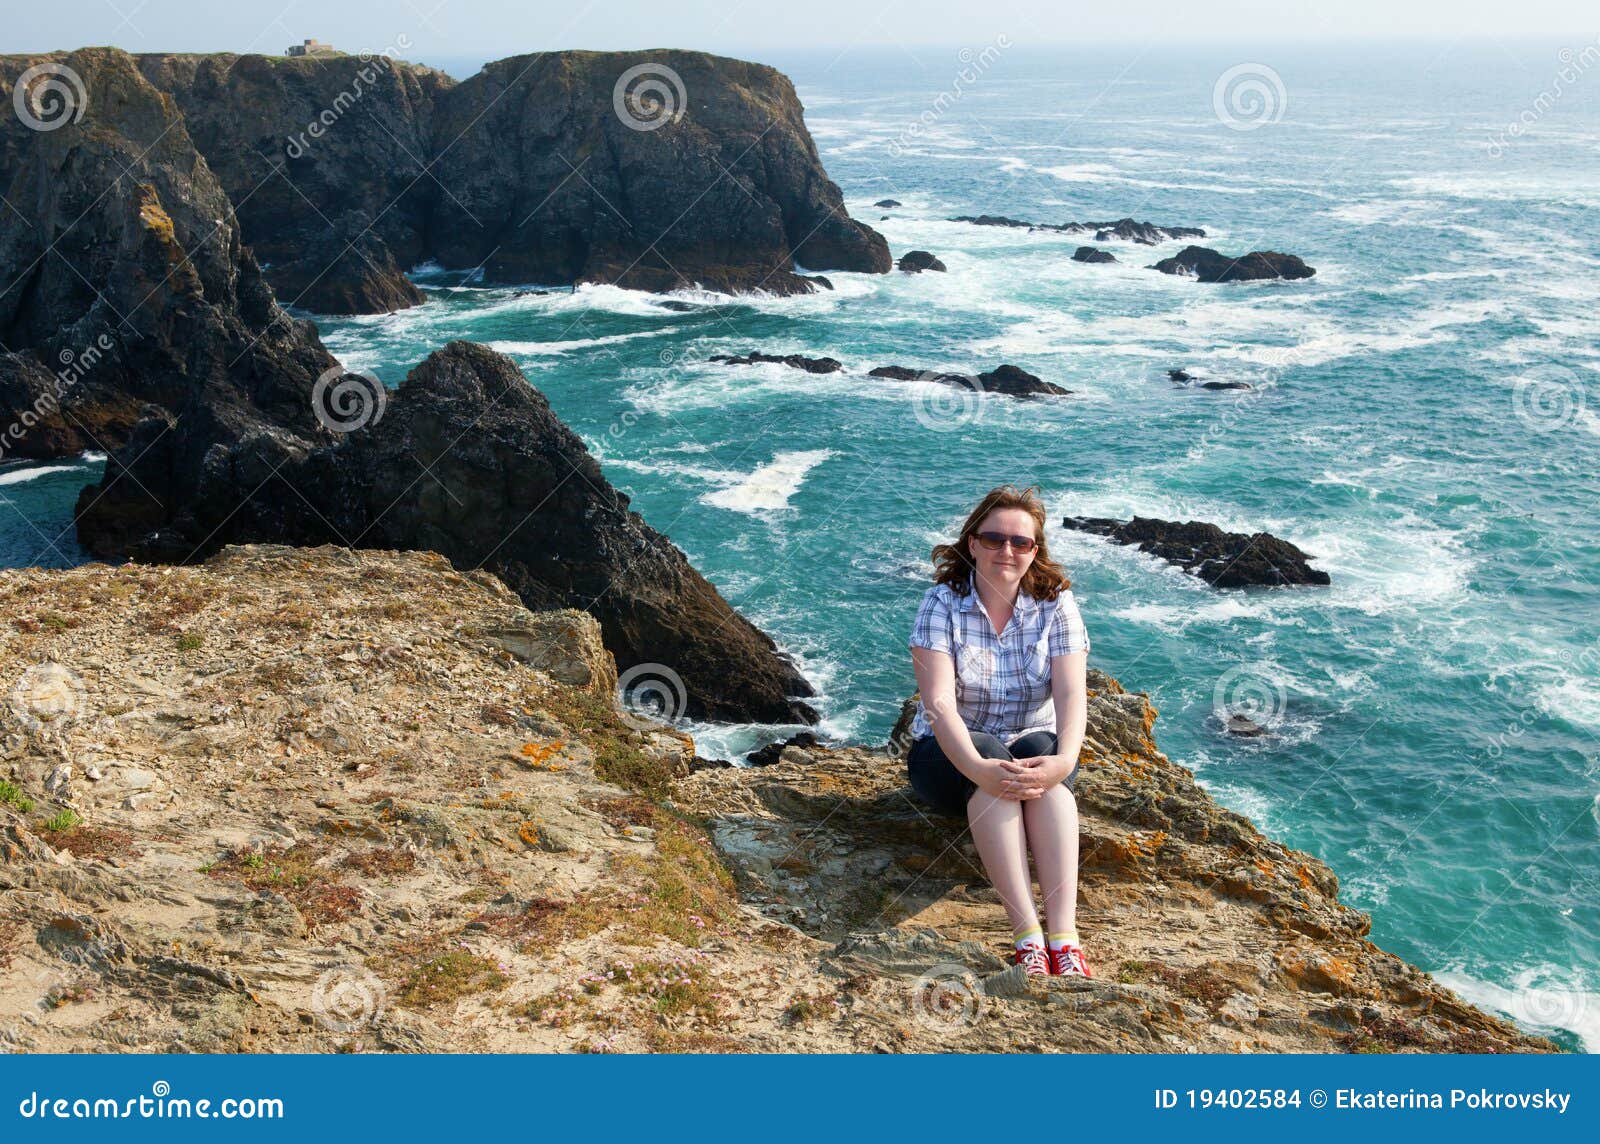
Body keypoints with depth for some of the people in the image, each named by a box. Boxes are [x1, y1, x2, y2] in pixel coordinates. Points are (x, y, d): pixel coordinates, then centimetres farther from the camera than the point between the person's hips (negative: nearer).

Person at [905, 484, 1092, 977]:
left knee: (1041, 750, -34)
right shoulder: (942, 603, -11)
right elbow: (939, 702, -23)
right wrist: (978, 767, -41)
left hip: (1034, 746, 2)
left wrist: (1064, 760, -39)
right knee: (989, 752, -35)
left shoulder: (1056, 603, -5)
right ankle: (1028, 937, -47)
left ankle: (1065, 936, -47)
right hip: (950, 756, -1)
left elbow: (1071, 694, -18)